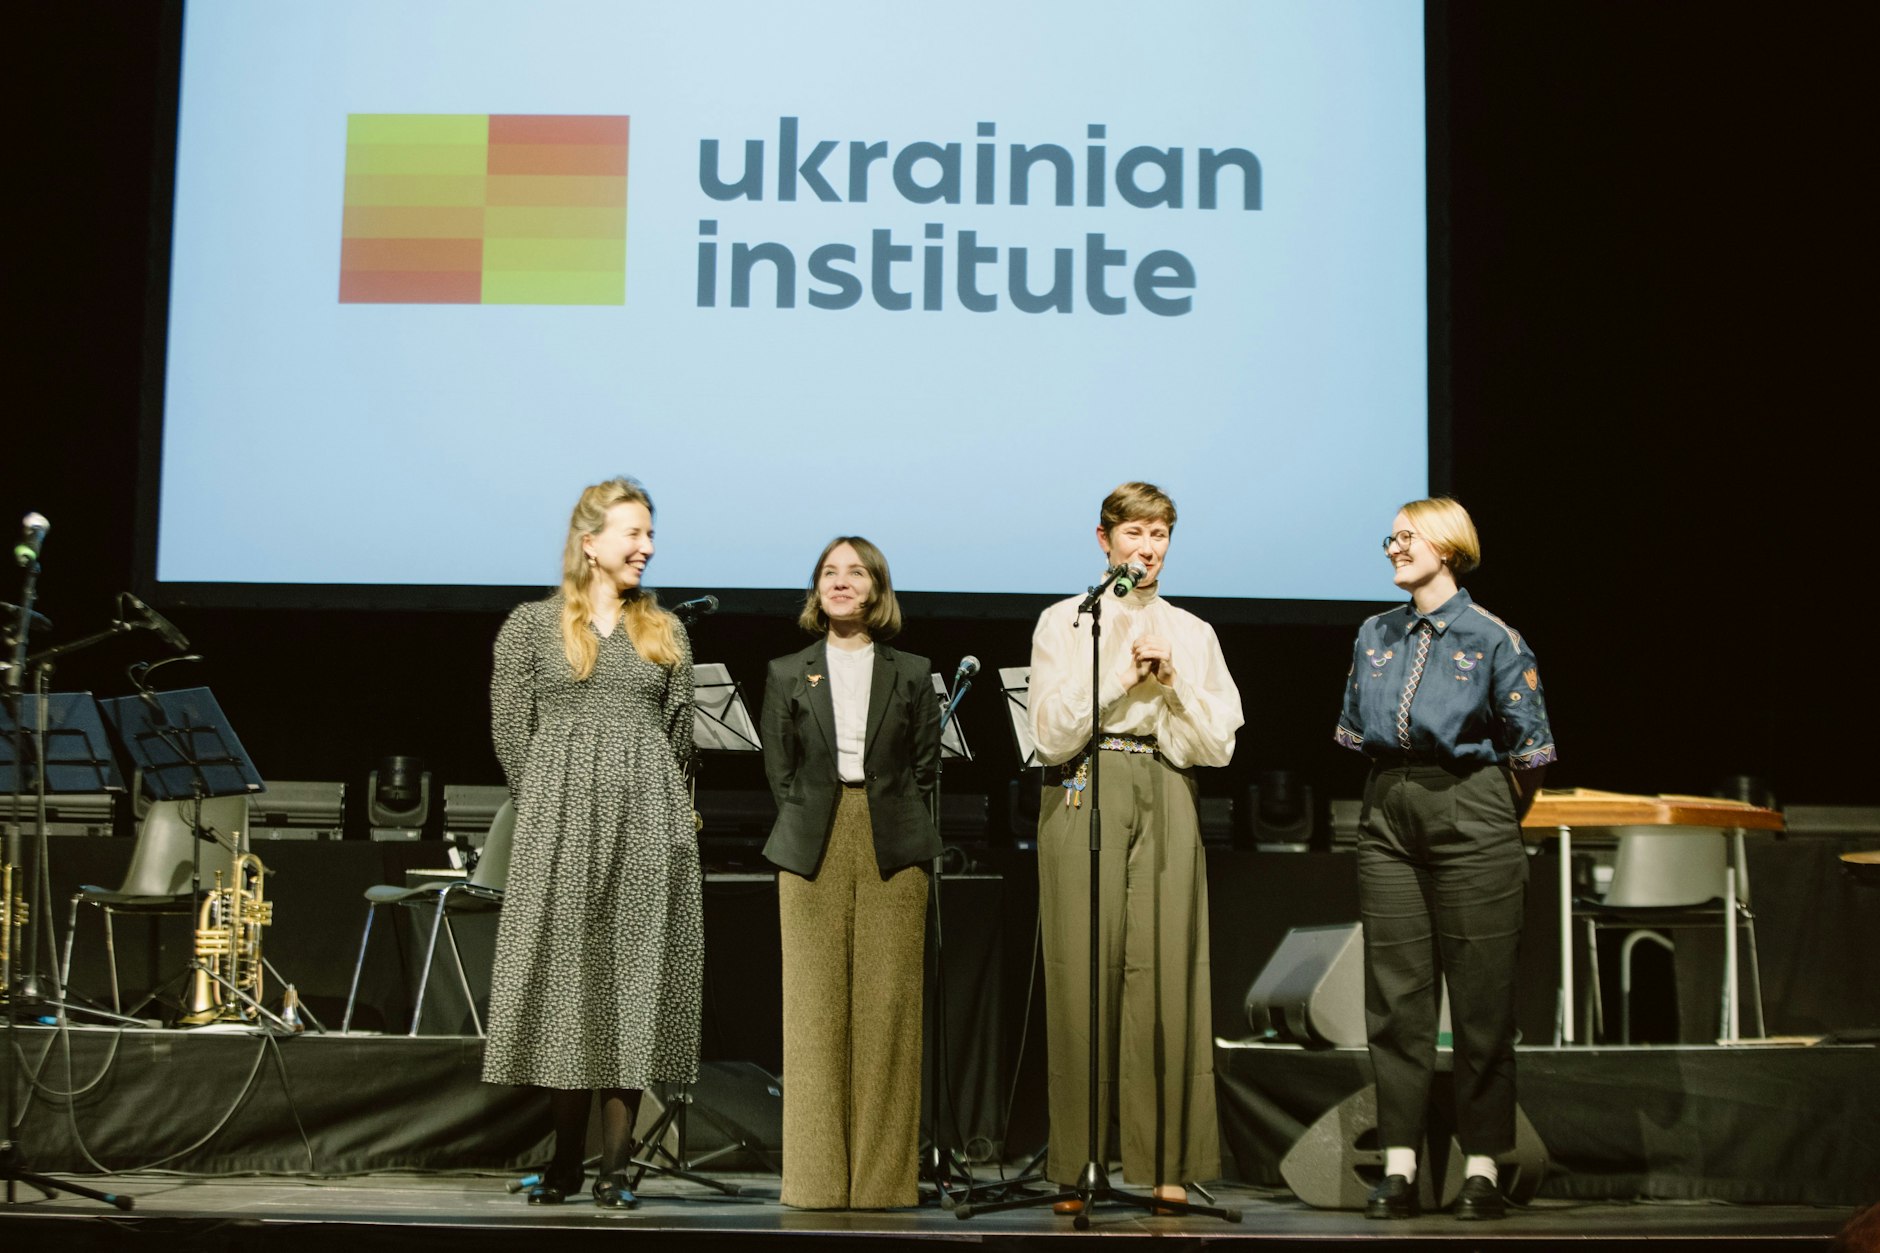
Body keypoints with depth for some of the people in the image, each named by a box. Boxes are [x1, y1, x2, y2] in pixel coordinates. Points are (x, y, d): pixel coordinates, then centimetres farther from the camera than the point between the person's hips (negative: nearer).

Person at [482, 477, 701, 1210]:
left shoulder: (665, 632, 13)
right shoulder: (532, 626, 5)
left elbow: (679, 736, 13)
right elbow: (509, 732, 4)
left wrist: (646, 806, 6)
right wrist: (543, 812, 1)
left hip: (647, 826, 2)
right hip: (558, 826, -2)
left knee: (633, 983, -1)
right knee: (563, 981, -1)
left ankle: (615, 1167, 3)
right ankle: (565, 1161, 9)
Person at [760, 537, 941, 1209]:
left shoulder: (912, 674, 10)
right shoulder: (787, 674, 11)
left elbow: (925, 766, 7)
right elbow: (779, 768, 9)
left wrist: (896, 829, -1)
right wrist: (808, 830, 0)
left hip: (892, 850, 0)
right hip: (812, 850, 0)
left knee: (887, 1008, -2)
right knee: (815, 1008, -1)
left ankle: (883, 1178, 3)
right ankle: (817, 1178, 5)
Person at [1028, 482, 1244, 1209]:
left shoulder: (1192, 635, 16)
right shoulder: (1064, 623, 8)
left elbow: (1218, 746, 8)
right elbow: (1050, 734, -2)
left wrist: (1174, 683, -5)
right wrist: (1119, 676, -8)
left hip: (1166, 800, 2)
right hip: (1083, 797, -2)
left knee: (1166, 970, -4)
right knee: (1085, 972, -5)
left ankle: (1165, 1162, 3)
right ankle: (1079, 1166, 2)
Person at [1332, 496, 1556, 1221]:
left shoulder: (1493, 640, -5)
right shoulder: (1374, 637, 10)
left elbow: (1529, 751, -3)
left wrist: (1496, 823, 5)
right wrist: (1397, 795, 14)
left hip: (1470, 813, -4)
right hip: (1389, 816, 5)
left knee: (1480, 995, -1)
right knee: (1394, 993, 2)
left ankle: (1481, 1169, 6)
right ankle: (1398, 1169, 5)